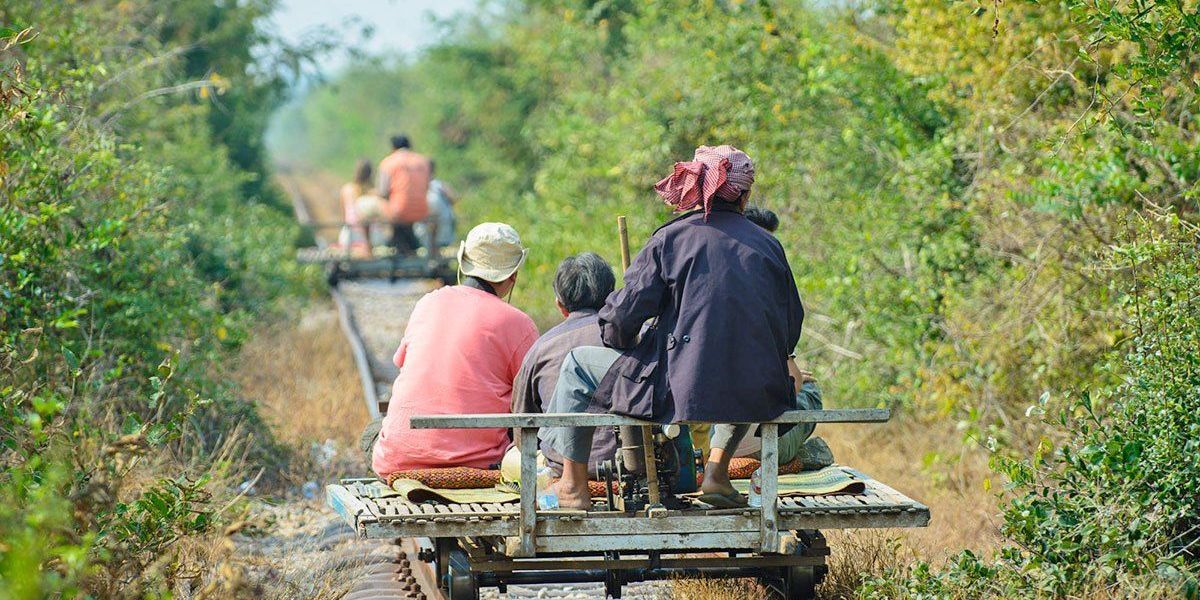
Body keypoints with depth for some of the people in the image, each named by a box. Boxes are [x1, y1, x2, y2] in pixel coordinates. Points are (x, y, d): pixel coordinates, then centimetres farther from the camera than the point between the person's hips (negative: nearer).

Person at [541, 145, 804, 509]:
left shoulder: (670, 239, -2)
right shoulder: (767, 244, 8)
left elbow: (621, 318, -5)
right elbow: (791, 325, 14)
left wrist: (622, 341, 19)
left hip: (680, 392, -4)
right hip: (757, 396, 4)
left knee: (578, 364, 18)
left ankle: (573, 486, 22)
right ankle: (718, 469, 28)